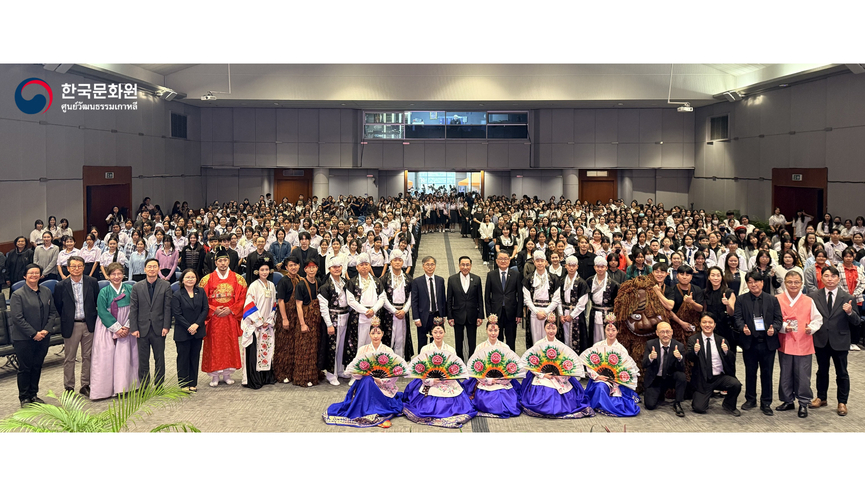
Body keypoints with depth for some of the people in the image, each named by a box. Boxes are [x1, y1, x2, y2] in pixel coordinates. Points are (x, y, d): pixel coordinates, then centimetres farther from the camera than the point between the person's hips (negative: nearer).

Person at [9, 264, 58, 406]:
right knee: (25, 368, 4)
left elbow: (52, 313, 9)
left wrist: (46, 330, -7)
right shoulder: (18, 295, -8)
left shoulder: (47, 293, 8)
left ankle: (33, 394, 24)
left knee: (37, 367, 12)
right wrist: (33, 334, -16)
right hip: (23, 339, -5)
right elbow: (17, 318, -13)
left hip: (42, 338, 5)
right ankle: (24, 397, 15)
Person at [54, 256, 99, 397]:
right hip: (71, 326, -1)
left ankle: (85, 385, 21)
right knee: (69, 358, 6)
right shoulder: (61, 286, -4)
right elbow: (57, 306, 5)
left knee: (87, 356, 9)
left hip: (88, 325, 1)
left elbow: (97, 302, 7)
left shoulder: (92, 282, -1)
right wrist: (66, 319, 4)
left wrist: (93, 318, 4)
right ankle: (69, 387, 16)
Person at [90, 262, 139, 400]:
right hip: (107, 329, -2)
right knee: (105, 358, -3)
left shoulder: (129, 289, 2)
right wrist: (116, 328, -13)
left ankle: (122, 387, 8)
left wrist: (127, 327, -8)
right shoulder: (104, 292, -4)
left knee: (124, 357, 0)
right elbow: (103, 312, -8)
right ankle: (104, 389, 3)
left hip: (125, 329, 2)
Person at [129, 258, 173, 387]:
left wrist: (166, 326, -7)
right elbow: (133, 308, 3)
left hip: (159, 328, -1)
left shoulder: (165, 286, 2)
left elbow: (168, 307, 0)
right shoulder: (137, 287, 4)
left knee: (159, 359, 7)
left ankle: (159, 386, 17)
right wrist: (134, 328, -4)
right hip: (142, 328, 1)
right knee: (143, 360, 7)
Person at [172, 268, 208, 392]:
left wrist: (196, 324, -11)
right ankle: (183, 384, 12)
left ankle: (193, 383, 18)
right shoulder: (177, 295, -7)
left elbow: (205, 309, 0)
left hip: (198, 330, 3)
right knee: (183, 357, 4)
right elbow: (177, 314, -10)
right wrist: (188, 327, -14)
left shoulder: (201, 292, 4)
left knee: (195, 356, 9)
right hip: (182, 332, -3)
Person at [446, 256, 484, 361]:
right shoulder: (452, 279, -2)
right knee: (458, 342, 11)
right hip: (458, 316, 0)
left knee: (472, 342, 6)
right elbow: (449, 300, 0)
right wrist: (449, 317, -4)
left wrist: (480, 316, -2)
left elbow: (480, 299, 2)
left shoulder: (476, 279, 0)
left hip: (472, 316, 0)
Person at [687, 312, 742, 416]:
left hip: (720, 377, 2)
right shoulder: (693, 339, 1)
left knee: (736, 384, -28)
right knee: (699, 409, -16)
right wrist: (694, 351, -35)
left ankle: (728, 405, 2)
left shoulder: (721, 340, 7)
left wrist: (726, 351, -20)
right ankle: (700, 399, 22)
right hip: (702, 380, -2)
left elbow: (732, 360, 1)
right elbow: (688, 357, -13)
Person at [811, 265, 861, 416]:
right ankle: (821, 398, 30)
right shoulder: (813, 297, 0)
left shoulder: (847, 299, -2)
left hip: (840, 341, -1)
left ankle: (842, 402, 19)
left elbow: (857, 322, -3)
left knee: (842, 373, 8)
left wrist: (850, 313, -23)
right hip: (821, 341, 1)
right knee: (822, 371, 15)